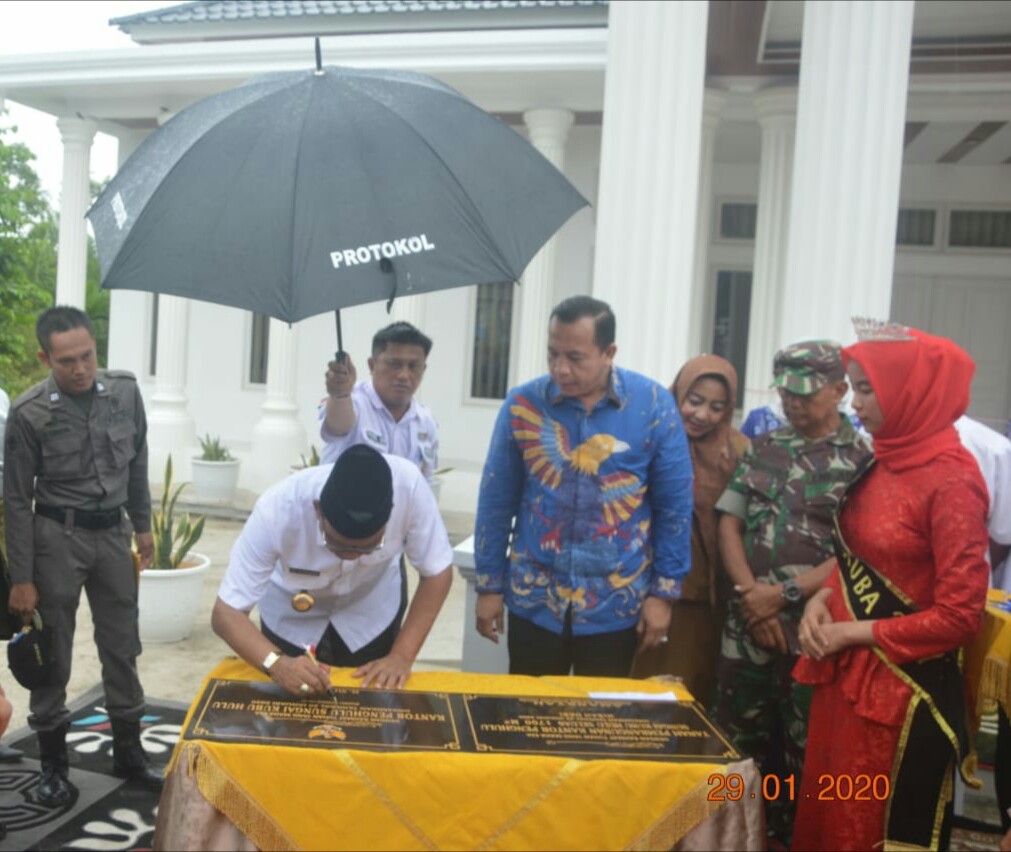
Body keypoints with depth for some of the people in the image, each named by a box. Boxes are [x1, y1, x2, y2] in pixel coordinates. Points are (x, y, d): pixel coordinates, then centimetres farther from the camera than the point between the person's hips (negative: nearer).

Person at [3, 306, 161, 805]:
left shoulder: (126, 392, -3)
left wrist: (143, 524, 13)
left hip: (112, 532, 3)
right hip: (57, 536, -3)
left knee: (122, 648, 11)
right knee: (52, 655, 6)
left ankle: (128, 753, 27)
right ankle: (53, 764, 23)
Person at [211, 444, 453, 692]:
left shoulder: (408, 485, -36)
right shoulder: (276, 509, -37)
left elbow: (437, 571, -21)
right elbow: (226, 612, -31)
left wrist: (402, 656, -26)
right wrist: (277, 663, -48)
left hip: (372, 611, 1)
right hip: (292, 617, 0)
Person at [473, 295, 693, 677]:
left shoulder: (653, 405, -9)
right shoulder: (522, 404, -7)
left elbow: (674, 506, -3)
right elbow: (497, 502, 1)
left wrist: (664, 591, -3)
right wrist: (489, 585, 2)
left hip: (615, 605, 0)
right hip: (533, 599, 1)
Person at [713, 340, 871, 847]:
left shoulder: (863, 460, -3)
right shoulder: (763, 448, 9)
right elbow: (729, 524, 6)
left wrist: (785, 594, -14)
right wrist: (752, 597, -6)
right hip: (748, 621, 4)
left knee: (806, 749, 6)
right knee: (740, 743, 12)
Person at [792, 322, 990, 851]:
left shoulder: (951, 481, -18)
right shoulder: (884, 462, 6)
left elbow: (959, 616, -19)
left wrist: (855, 634, -14)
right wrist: (823, 599, -1)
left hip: (902, 693, -7)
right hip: (844, 676, 8)